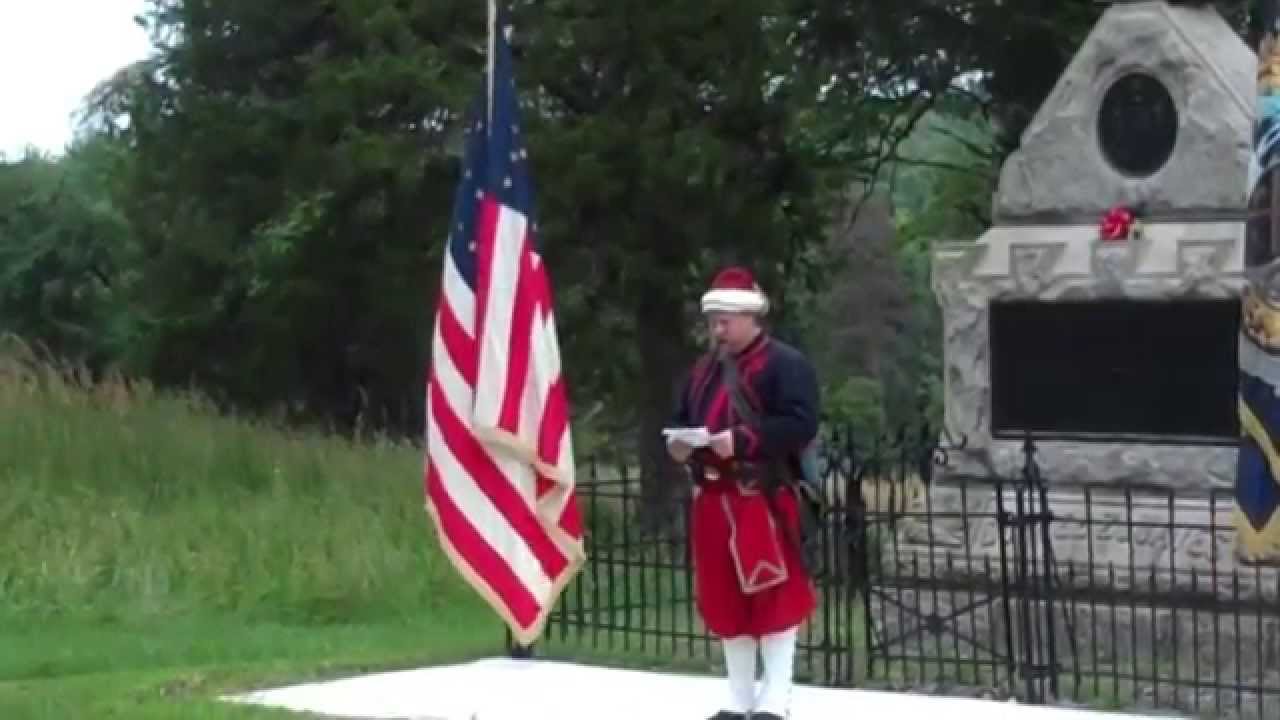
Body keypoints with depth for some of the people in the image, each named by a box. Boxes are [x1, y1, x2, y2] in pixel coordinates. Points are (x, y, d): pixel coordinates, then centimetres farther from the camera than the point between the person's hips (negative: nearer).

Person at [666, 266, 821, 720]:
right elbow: (682, 419, 23)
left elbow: (800, 425, -15)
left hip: (762, 499, -7)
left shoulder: (786, 364, -5)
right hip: (712, 499, 7)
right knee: (723, 600, 9)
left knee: (772, 595, -6)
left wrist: (742, 440, -23)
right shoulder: (705, 369, 18)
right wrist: (677, 443, 0)